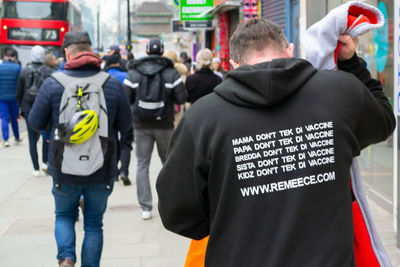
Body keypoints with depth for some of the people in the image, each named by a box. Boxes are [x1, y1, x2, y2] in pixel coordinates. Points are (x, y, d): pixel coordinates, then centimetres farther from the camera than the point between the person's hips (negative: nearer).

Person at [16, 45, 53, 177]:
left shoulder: (24, 71, -1)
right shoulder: (48, 71, -7)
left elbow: (18, 93, 2)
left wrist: (21, 108, 13)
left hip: (28, 108, 1)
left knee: (32, 138, 6)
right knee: (47, 135, 17)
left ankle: (36, 168, 6)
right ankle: (45, 162, 7)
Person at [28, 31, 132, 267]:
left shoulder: (53, 83, -9)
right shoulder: (112, 84, -6)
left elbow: (36, 123, 0)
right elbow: (125, 125, 4)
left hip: (65, 171, 0)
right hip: (101, 171, 0)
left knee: (64, 215, 21)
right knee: (94, 223, 17)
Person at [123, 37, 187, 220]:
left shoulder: (133, 73, -3)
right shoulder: (171, 72, -5)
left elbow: (126, 99, -6)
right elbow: (181, 98, -7)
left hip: (141, 126, 0)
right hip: (164, 125, 0)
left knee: (142, 165, 5)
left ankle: (145, 207, 1)